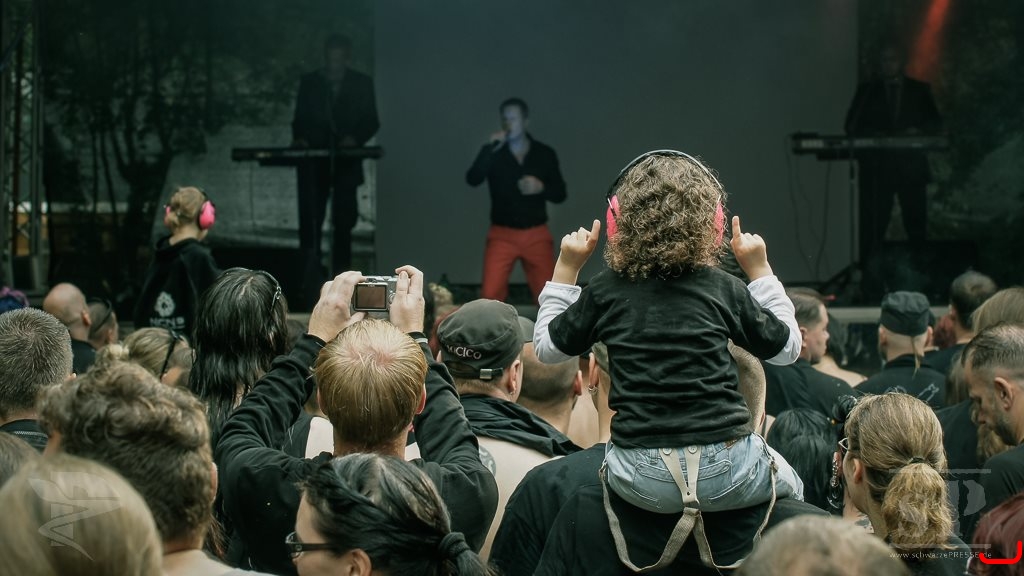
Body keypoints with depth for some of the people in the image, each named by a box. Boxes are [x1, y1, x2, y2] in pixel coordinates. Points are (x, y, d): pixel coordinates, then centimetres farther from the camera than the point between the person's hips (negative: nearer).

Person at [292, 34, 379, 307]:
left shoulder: (361, 84, 7)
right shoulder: (309, 82, 8)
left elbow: (371, 121, 5)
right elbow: (300, 120, 9)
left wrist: (355, 137, -13)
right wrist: (299, 138, -11)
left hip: (346, 164, 0)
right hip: (314, 163, 0)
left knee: (343, 225, 5)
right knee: (310, 225, -7)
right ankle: (311, 285, -7)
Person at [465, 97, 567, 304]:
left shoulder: (545, 153, 5)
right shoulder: (493, 153, 1)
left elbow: (560, 194, 7)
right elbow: (472, 180, -15)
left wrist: (541, 187, -13)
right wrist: (489, 148, -23)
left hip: (537, 235, 1)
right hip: (502, 235, -1)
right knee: (490, 296, -12)